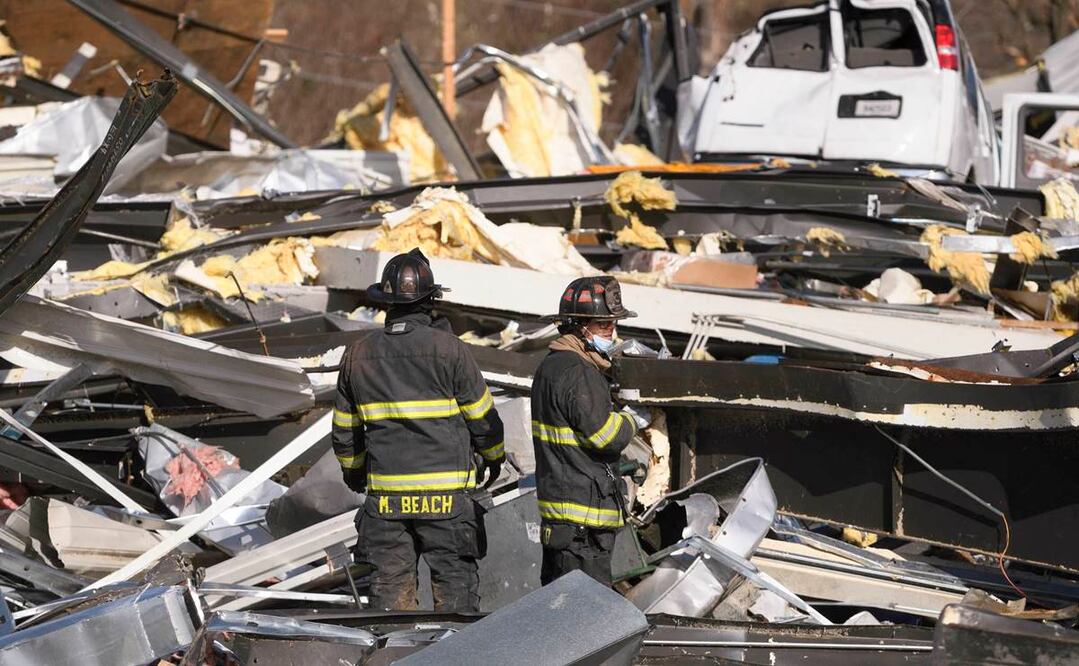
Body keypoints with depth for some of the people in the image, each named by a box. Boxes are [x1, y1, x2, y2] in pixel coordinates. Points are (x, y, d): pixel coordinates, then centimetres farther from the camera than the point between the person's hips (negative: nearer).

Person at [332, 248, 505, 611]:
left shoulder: (359, 353, 4)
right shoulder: (447, 348, -7)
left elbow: (344, 430, 14)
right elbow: (482, 415, 1)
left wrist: (353, 472, 31)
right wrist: (494, 457, 20)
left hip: (384, 494, 3)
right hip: (445, 492, -3)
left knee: (390, 584, 8)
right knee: (455, 581, 3)